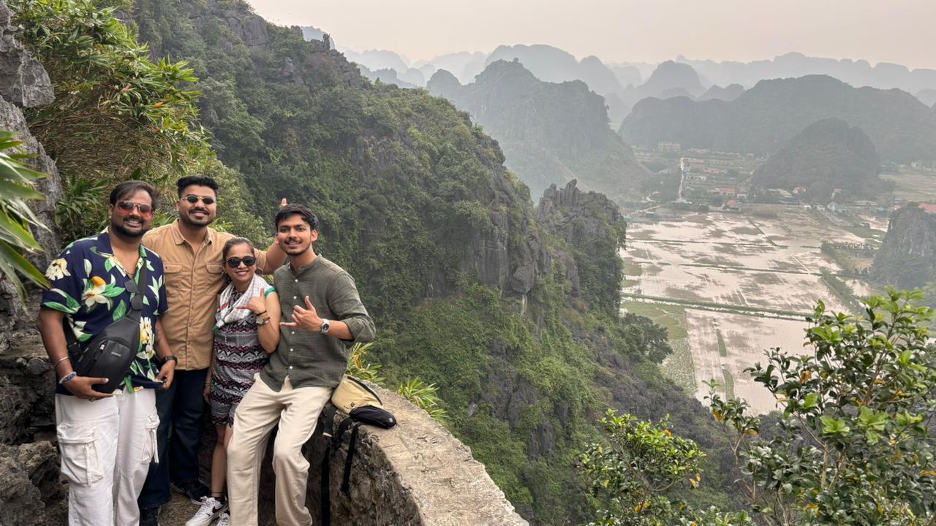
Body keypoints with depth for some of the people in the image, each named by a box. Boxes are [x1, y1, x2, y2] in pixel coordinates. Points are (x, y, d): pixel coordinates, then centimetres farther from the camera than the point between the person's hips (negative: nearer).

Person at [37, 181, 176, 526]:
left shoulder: (154, 264, 10)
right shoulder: (79, 256, -8)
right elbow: (51, 316, -11)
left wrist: (168, 358, 6)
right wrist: (68, 376, -20)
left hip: (141, 388, 6)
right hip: (89, 390, -5)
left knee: (133, 474, 14)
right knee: (92, 483, -2)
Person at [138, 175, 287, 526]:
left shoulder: (225, 244, -1)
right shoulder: (153, 241, -13)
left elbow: (267, 264, -7)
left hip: (200, 354, 4)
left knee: (190, 420, 23)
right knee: (157, 425, 9)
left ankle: (184, 477, 46)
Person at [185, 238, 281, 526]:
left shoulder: (268, 295, -11)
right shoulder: (223, 296, 7)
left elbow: (271, 345, -15)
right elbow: (218, 342, 15)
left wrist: (262, 313, -28)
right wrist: (209, 379, 17)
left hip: (249, 383, -5)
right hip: (222, 380, 5)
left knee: (234, 445, -6)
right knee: (221, 439, 12)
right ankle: (215, 500, 27)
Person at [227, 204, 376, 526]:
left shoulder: (335, 278, -7)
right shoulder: (278, 277, 13)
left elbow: (366, 329, -15)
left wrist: (321, 325, -29)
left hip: (314, 381, -6)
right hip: (273, 377, 6)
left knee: (286, 451, -23)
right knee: (239, 449, -6)